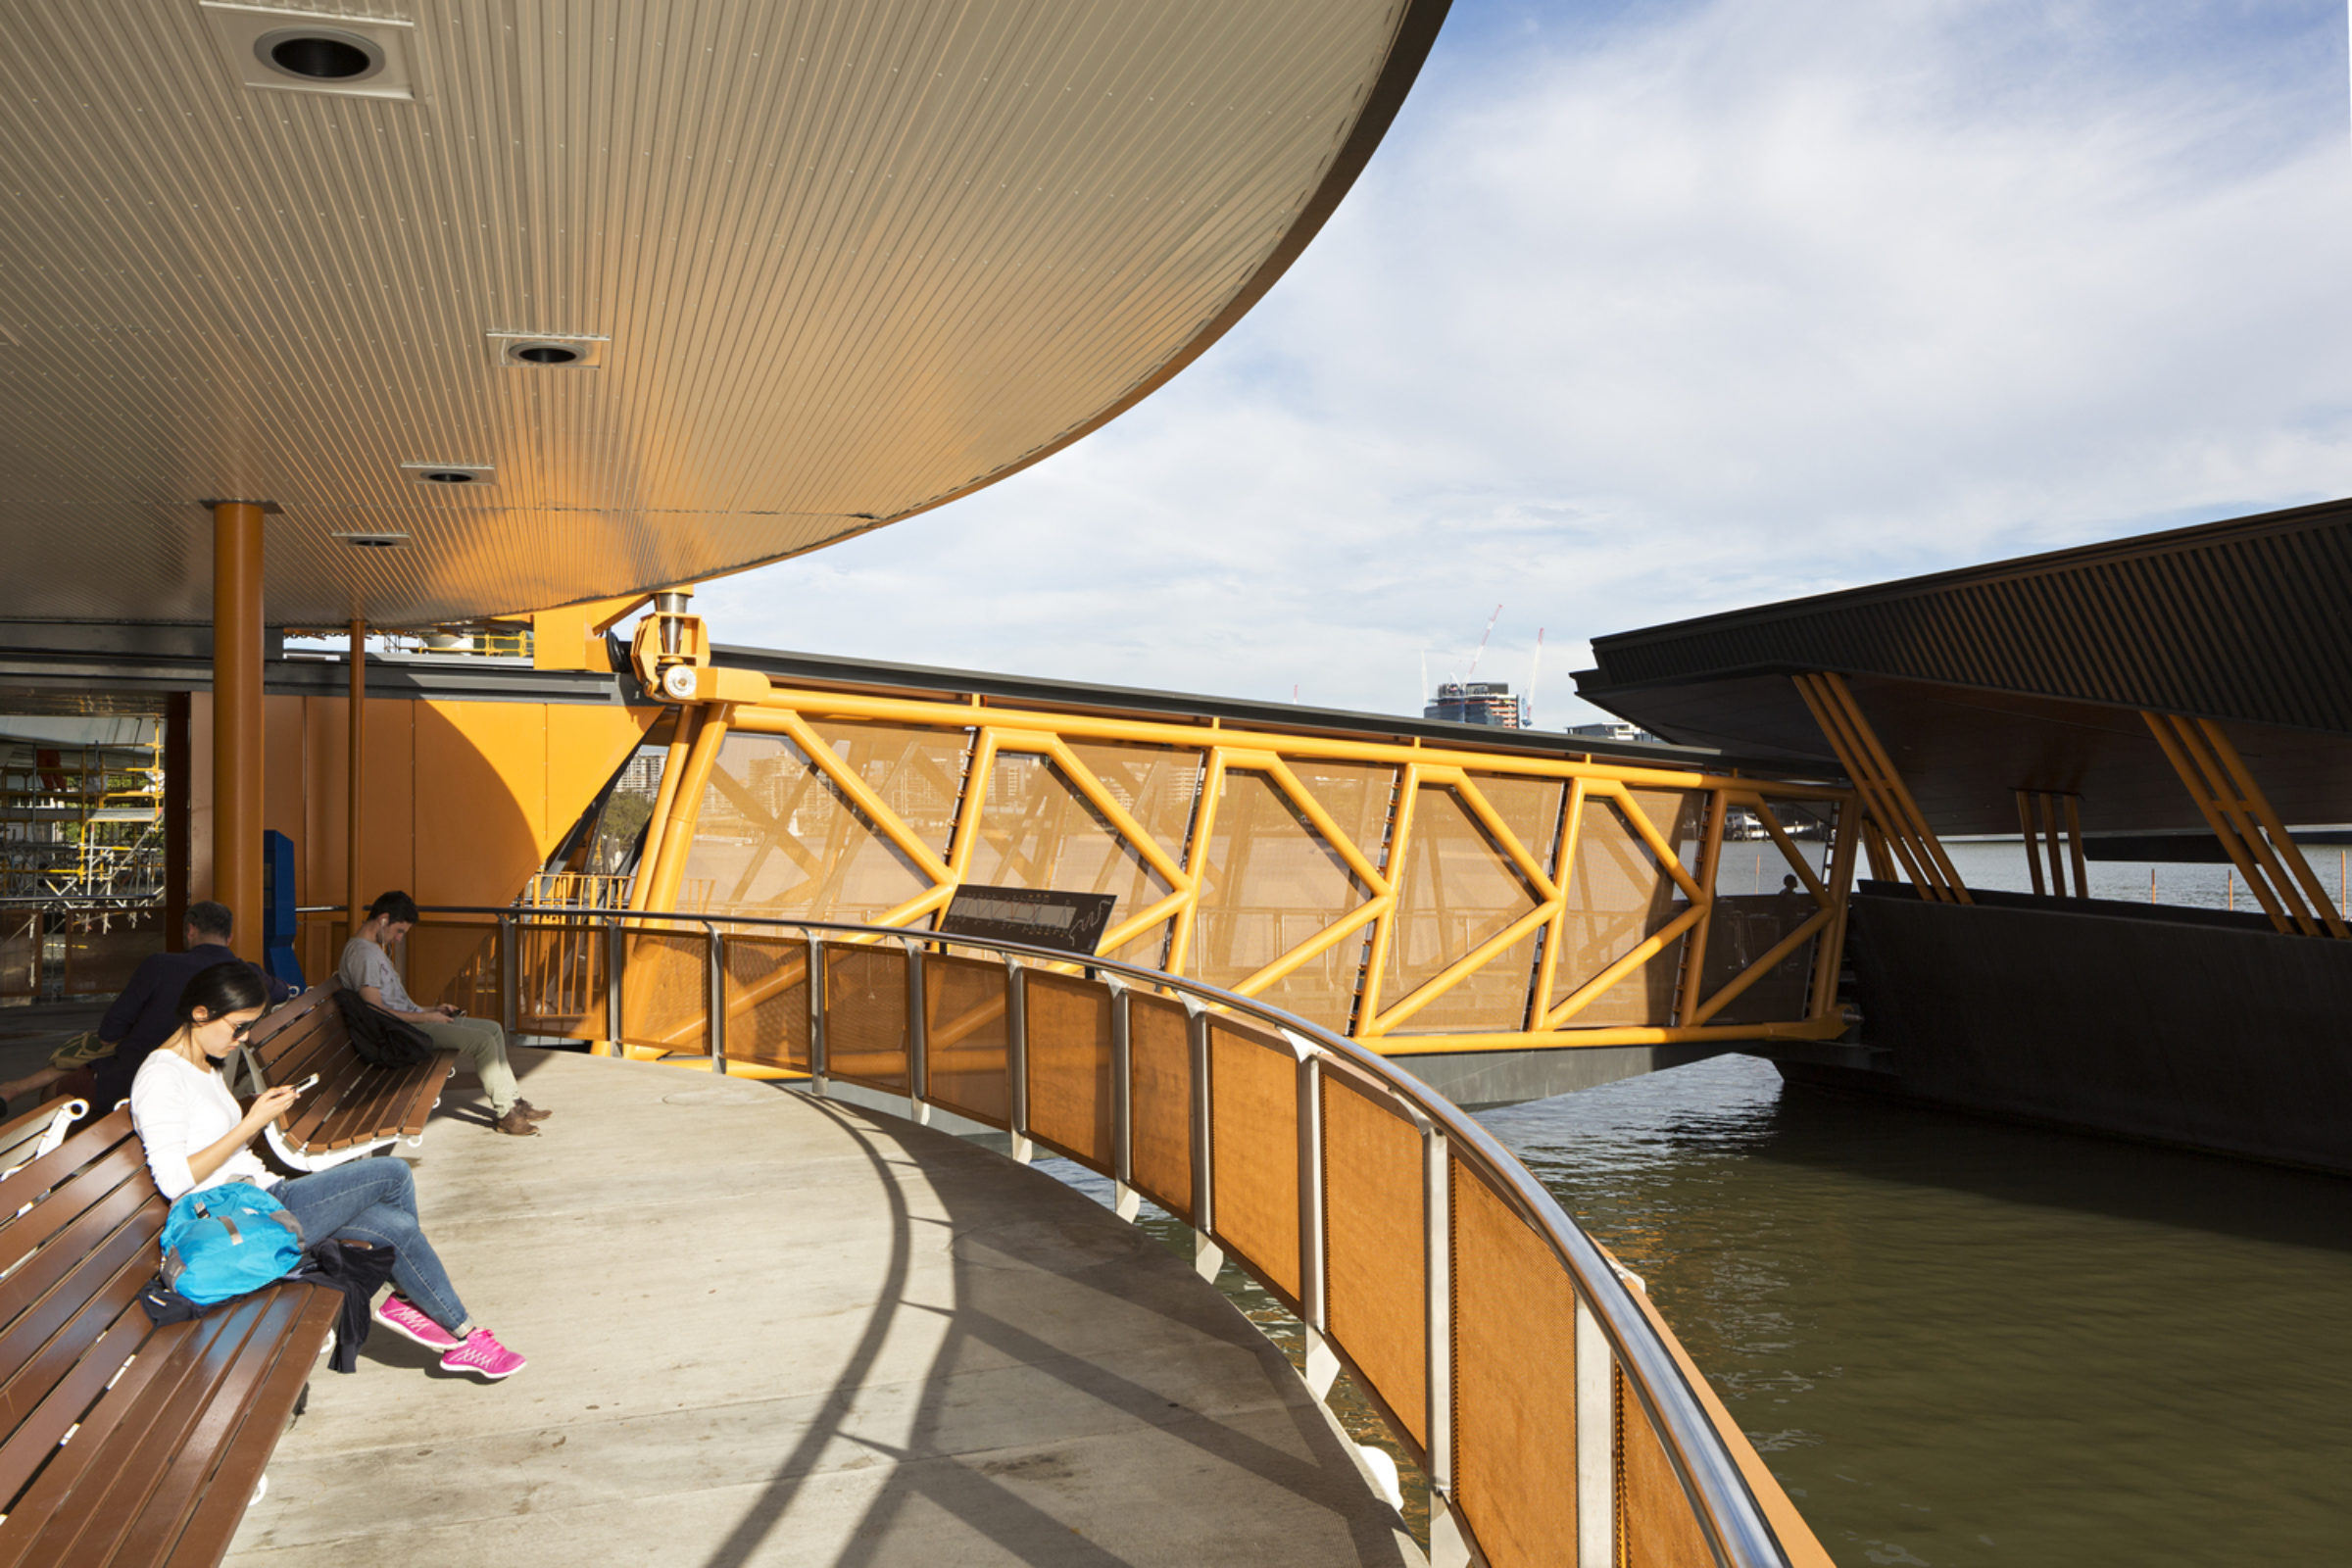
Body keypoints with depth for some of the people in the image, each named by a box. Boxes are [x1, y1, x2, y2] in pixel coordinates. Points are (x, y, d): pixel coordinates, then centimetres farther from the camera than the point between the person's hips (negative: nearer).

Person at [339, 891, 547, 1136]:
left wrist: (432, 1010, 13)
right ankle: (504, 1113, -11)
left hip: (413, 1019, 11)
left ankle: (513, 1100, 9)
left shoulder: (375, 949, 17)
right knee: (483, 1041, -21)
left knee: (493, 1029, 7)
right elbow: (375, 1012, -23)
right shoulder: (362, 954, -17)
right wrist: (426, 1017, -17)